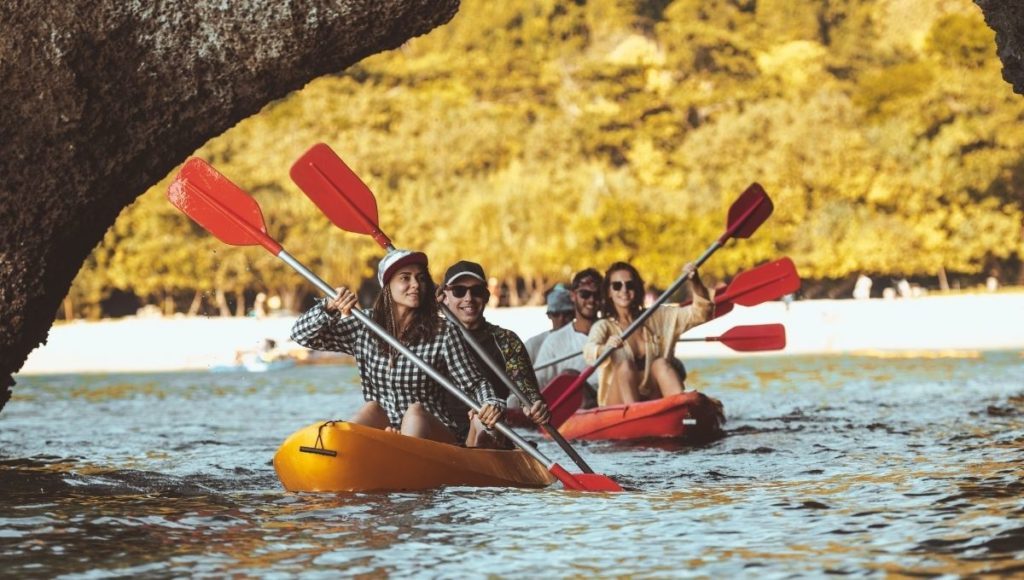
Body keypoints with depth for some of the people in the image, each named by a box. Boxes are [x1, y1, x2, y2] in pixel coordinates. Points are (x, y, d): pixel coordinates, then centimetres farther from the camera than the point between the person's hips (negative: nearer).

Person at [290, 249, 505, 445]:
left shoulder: (443, 332, -1)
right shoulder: (364, 328, 6)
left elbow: (474, 383, -1)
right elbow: (301, 335, 5)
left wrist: (491, 404, -23)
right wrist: (330, 308, -14)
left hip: (434, 435, -3)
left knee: (415, 412, -33)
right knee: (373, 409, -27)